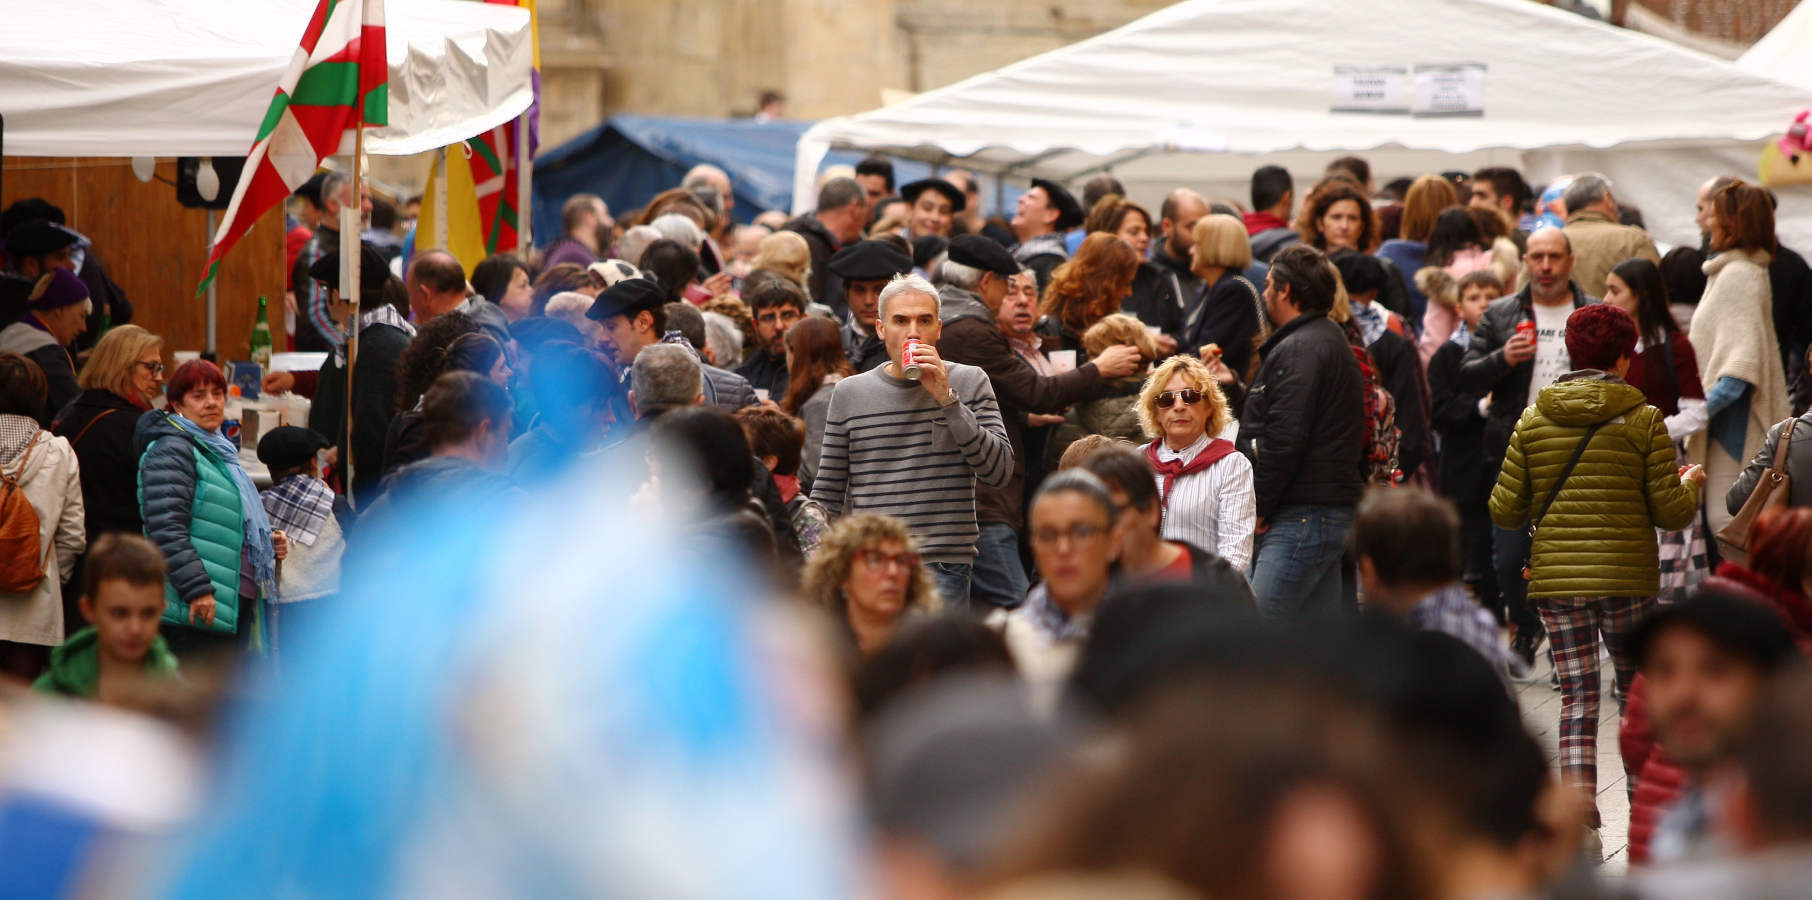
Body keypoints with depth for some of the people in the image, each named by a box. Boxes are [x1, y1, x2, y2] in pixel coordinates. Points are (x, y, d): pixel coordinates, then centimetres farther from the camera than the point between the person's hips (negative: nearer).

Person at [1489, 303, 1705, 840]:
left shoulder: (1533, 422, 3)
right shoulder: (1643, 421, -4)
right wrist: (1691, 485, 18)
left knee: (1577, 700, 4)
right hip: (1628, 575, -2)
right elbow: (1671, 514, -3)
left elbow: (1504, 512, 3)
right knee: (1635, 688, 16)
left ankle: (1580, 823, -5)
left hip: (1554, 576, 2)